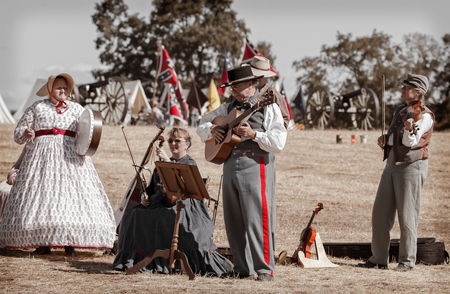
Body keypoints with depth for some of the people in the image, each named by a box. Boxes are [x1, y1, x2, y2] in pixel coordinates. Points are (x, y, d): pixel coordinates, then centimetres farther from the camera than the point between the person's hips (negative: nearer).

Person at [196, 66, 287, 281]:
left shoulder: (268, 107, 1)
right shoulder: (229, 108, 19)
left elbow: (279, 142, -9)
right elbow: (202, 124, 28)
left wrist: (254, 134, -19)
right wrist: (211, 130, 7)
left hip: (255, 168, -6)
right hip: (230, 167, 6)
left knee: (257, 220, -11)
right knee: (233, 222, 6)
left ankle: (265, 269, -8)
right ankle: (243, 268, 13)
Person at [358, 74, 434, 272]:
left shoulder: (424, 116, -8)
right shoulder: (400, 111, 17)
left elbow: (410, 142, -19)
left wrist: (409, 129, -39)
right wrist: (384, 140, 6)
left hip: (411, 166, -8)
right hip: (392, 165, 8)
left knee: (407, 215, -6)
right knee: (380, 213, 7)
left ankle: (407, 260, 2)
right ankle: (379, 258, 14)